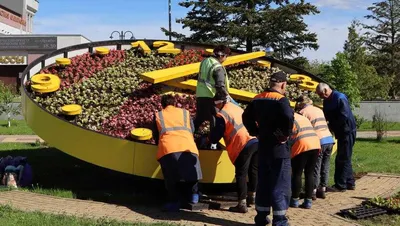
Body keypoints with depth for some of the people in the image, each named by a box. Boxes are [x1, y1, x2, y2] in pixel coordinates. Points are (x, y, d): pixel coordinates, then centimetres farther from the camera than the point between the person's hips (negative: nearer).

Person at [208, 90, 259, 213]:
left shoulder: (221, 115, -1)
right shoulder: (238, 108, 22)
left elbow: (215, 137, 1)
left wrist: (210, 137, 23)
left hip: (244, 145, -8)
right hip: (256, 141, 8)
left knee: (241, 174, -1)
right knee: (253, 171, 20)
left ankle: (242, 204, -2)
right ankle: (252, 196, 34)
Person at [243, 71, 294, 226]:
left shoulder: (257, 99, 8)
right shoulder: (281, 100, -15)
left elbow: (246, 117, 16)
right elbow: (288, 118, -31)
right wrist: (285, 134, -17)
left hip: (263, 146, 7)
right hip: (278, 148, -7)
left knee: (263, 183, 14)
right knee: (280, 185, 0)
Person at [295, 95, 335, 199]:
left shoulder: (303, 112, 1)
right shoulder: (319, 110, 22)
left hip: (319, 141, -6)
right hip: (329, 140, 6)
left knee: (315, 167, 1)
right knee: (325, 167, 13)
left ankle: (313, 191, 4)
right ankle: (322, 190, 20)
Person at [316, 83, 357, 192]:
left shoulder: (340, 98, -19)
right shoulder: (327, 101, 9)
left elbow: (344, 116, -25)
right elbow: (326, 115, 14)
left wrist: (331, 125, -16)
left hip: (347, 131, -9)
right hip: (341, 132, 10)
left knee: (343, 159, -5)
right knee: (344, 158, 15)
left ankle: (340, 185, 1)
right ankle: (349, 183, 23)